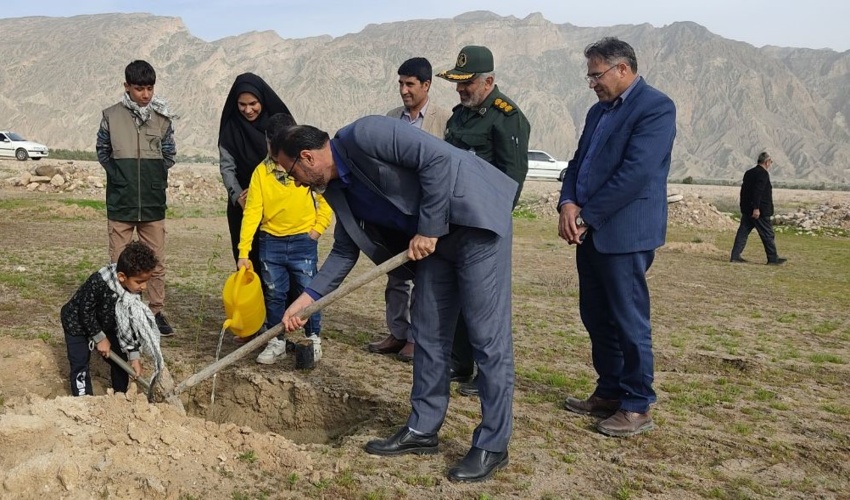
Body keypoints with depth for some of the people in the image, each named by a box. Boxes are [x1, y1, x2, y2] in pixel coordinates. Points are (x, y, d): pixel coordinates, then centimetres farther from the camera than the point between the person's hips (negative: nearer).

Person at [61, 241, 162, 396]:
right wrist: (100, 338, -20)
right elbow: (86, 312, -28)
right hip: (78, 324, -6)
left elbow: (130, 323, -11)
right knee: (80, 365, -9)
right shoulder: (98, 283, -39)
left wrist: (134, 355, -14)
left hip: (105, 325, 6)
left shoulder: (133, 291, -19)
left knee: (120, 359, 5)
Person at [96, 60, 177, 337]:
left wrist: (155, 179, 6)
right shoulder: (112, 116, 0)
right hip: (120, 203, -1)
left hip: (153, 203, 1)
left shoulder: (162, 118, 3)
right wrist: (120, 175, 3)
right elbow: (102, 151, 10)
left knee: (157, 262, 5)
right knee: (119, 262, 5)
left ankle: (157, 312, 16)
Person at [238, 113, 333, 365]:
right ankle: (276, 341, 23)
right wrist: (243, 251, -12)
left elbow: (326, 198, 1)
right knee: (274, 294, 9)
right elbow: (252, 211, -8)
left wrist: (318, 228, -6)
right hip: (271, 242, 2)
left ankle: (314, 337, 23)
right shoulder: (261, 171, -5)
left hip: (303, 241, -2)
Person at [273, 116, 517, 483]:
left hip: (475, 219, -9)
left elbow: (438, 158, -24)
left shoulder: (363, 136, -19)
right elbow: (345, 251, 16)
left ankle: (493, 445, 4)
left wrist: (428, 228, -20)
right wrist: (307, 298, 9)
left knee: (487, 334, -5)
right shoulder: (336, 189, 8)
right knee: (428, 332, 11)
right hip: (433, 239, 9)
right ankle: (423, 429, 23)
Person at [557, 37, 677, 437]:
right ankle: (609, 393, 26)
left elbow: (636, 172, -19)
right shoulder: (599, 111, 17)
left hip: (624, 233, -9)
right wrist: (568, 203, -5)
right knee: (596, 318, 13)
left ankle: (637, 407, 9)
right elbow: (578, 162, 15)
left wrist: (587, 215, -16)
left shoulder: (655, 107, -10)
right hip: (591, 232, 9)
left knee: (629, 322, -2)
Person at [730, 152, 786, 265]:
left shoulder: (748, 173, 14)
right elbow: (758, 191, -22)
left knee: (743, 232, 7)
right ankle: (773, 258, 9)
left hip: (746, 210, 8)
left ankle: (735, 256, 3)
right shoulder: (763, 173, -13)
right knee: (767, 234, 2)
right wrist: (756, 208, -24)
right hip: (760, 211, -8)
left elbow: (743, 190, 18)